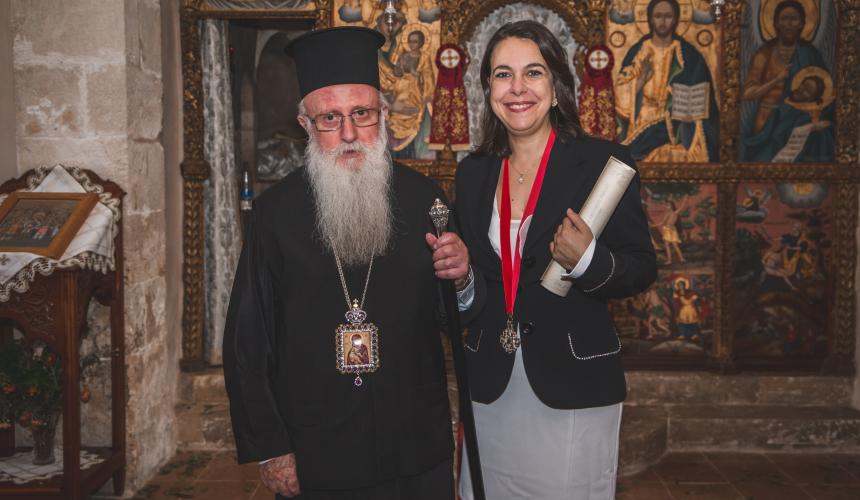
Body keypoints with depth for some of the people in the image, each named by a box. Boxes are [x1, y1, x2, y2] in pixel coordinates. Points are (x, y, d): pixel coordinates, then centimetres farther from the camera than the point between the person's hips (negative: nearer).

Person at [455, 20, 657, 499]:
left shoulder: (603, 161, -8)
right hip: (491, 391, 4)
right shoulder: (473, 173, 6)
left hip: (574, 389, -4)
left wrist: (589, 260, -24)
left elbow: (643, 270, -6)